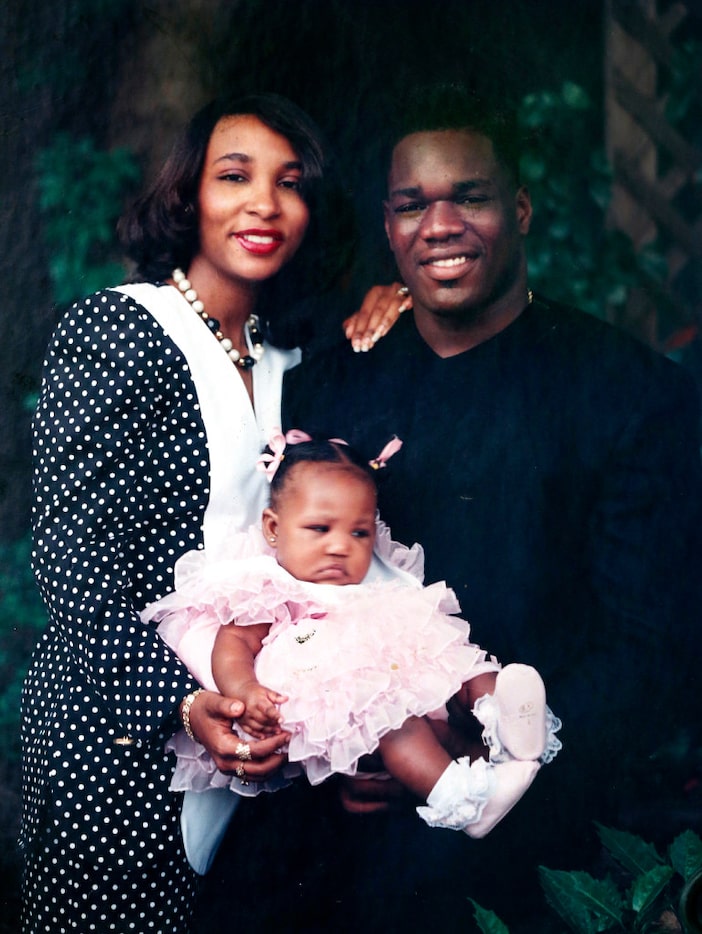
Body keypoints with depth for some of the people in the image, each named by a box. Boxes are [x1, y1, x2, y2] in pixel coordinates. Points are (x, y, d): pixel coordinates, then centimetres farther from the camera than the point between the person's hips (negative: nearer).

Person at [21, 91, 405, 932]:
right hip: (118, 731, -6)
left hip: (238, 720, 6)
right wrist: (178, 703, -27)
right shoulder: (114, 330, -10)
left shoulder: (281, 360, 12)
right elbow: (73, 554, -16)